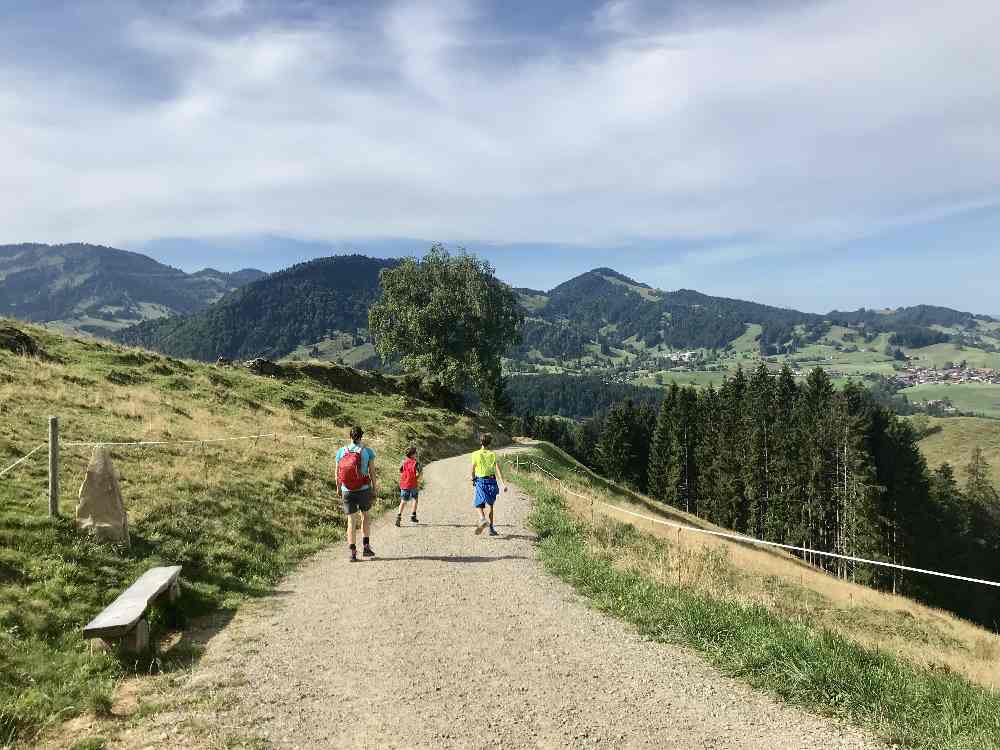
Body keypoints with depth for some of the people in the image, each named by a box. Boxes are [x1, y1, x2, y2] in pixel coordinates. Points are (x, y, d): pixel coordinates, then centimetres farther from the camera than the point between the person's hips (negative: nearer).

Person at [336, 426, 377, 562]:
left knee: (350, 521, 9)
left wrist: (338, 489, 16)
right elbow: (372, 473, -5)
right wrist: (374, 489, 4)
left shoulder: (341, 451, -1)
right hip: (364, 490, -1)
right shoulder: (368, 451, -6)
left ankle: (353, 552, 6)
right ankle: (366, 546, 18)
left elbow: (337, 473, 3)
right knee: (365, 516, 21)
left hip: (347, 491, 1)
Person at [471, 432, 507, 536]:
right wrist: (503, 483, -12)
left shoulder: (476, 454, -4)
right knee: (490, 505, 16)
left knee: (479, 504, 5)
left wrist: (473, 479, 17)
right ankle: (491, 528, 16)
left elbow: (473, 469, -1)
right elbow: (498, 470, -8)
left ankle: (483, 519, -24)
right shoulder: (493, 454, 0)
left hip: (480, 482, -2)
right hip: (492, 481, 2)